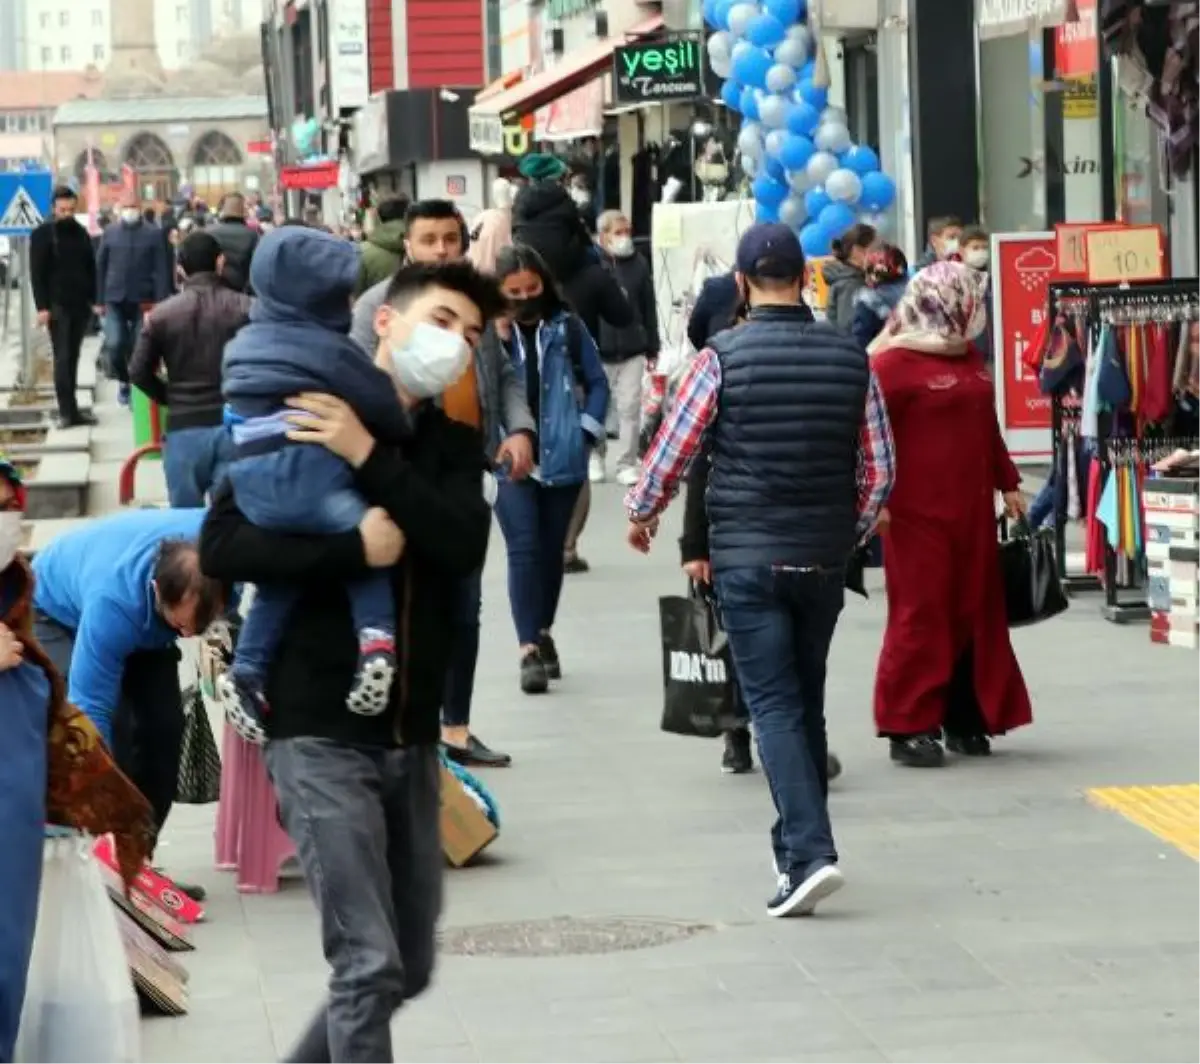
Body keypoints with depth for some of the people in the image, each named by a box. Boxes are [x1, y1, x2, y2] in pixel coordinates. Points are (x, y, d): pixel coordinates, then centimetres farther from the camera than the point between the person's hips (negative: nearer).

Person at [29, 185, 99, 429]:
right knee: (62, 358, -8)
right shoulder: (42, 235, -3)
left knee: (72, 358, 8)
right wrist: (42, 307, -14)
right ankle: (67, 412, -10)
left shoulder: (81, 233, 13)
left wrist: (94, 299, 8)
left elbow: (91, 269, 17)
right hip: (57, 306, -5)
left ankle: (71, 409, 11)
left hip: (80, 305, 5)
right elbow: (37, 274, -7)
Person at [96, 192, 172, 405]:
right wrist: (100, 300, 5)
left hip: (142, 300, -1)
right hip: (115, 299, 1)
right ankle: (123, 381, 16)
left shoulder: (153, 234, -2)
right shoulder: (110, 233, 6)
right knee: (115, 344, -9)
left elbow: (161, 270, -4)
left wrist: (160, 302, -11)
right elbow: (100, 267, 9)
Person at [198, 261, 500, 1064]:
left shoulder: (452, 445, 12)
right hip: (323, 735, -6)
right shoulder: (297, 423, -2)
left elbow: (465, 544, -9)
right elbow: (222, 545, -13)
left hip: (411, 739, 6)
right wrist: (354, 549, -20)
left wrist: (371, 459, -17)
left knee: (410, 967, 12)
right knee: (370, 966, -11)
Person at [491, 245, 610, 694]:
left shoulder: (567, 326, 1)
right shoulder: (487, 331, -3)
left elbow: (597, 382, 8)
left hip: (561, 457, 2)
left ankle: (543, 633, 30)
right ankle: (529, 649, -11)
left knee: (551, 549, 13)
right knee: (524, 549, -10)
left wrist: (586, 431, 1)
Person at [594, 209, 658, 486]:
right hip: (596, 351, -2)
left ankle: (627, 464, 4)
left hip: (632, 352, 2)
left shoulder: (638, 264, 4)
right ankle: (595, 458, 25)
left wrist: (652, 348, 7)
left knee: (630, 408, -2)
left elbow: (649, 309, 8)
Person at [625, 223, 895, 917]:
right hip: (825, 559, 4)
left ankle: (809, 852, -18)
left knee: (774, 705, -4)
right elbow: (880, 470, 4)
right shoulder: (851, 358, 1)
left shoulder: (722, 359, -9)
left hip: (747, 558, -4)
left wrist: (642, 514, 15)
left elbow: (672, 454, -5)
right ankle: (797, 843, 25)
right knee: (807, 703, 16)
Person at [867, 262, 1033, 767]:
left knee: (976, 611, 10)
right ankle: (909, 726, 2)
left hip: (972, 511, 8)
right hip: (917, 513, -8)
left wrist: (1008, 483, 23)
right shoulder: (894, 362, -12)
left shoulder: (969, 358, 14)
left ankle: (966, 718, 19)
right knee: (921, 613, -5)